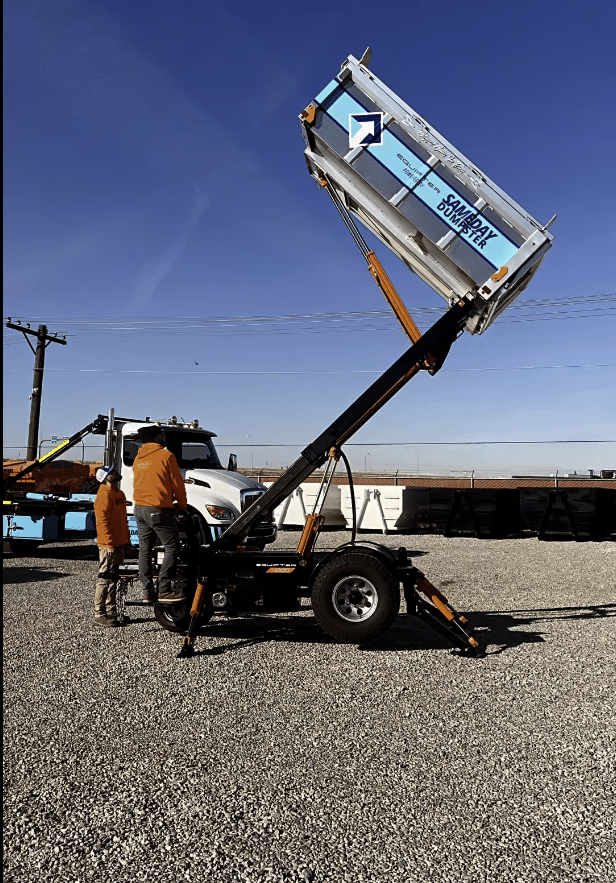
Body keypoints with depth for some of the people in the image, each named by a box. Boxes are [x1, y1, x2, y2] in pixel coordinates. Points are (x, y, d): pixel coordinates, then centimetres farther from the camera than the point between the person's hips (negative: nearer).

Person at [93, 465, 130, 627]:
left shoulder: (119, 494, 17)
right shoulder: (105, 494, -13)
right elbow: (102, 521, -19)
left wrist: (127, 540, 20)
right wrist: (109, 543, -22)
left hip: (119, 545, 10)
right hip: (108, 545, -10)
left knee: (113, 580, 15)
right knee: (105, 580, -4)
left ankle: (111, 612, 24)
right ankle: (100, 615, 3)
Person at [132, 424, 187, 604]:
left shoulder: (138, 458, 13)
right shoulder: (166, 455, -8)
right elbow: (177, 484, -6)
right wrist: (182, 506, 7)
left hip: (139, 508, 8)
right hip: (158, 509, -8)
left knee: (145, 550, 10)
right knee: (172, 547, -1)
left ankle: (147, 592, 13)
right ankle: (164, 590, -5)